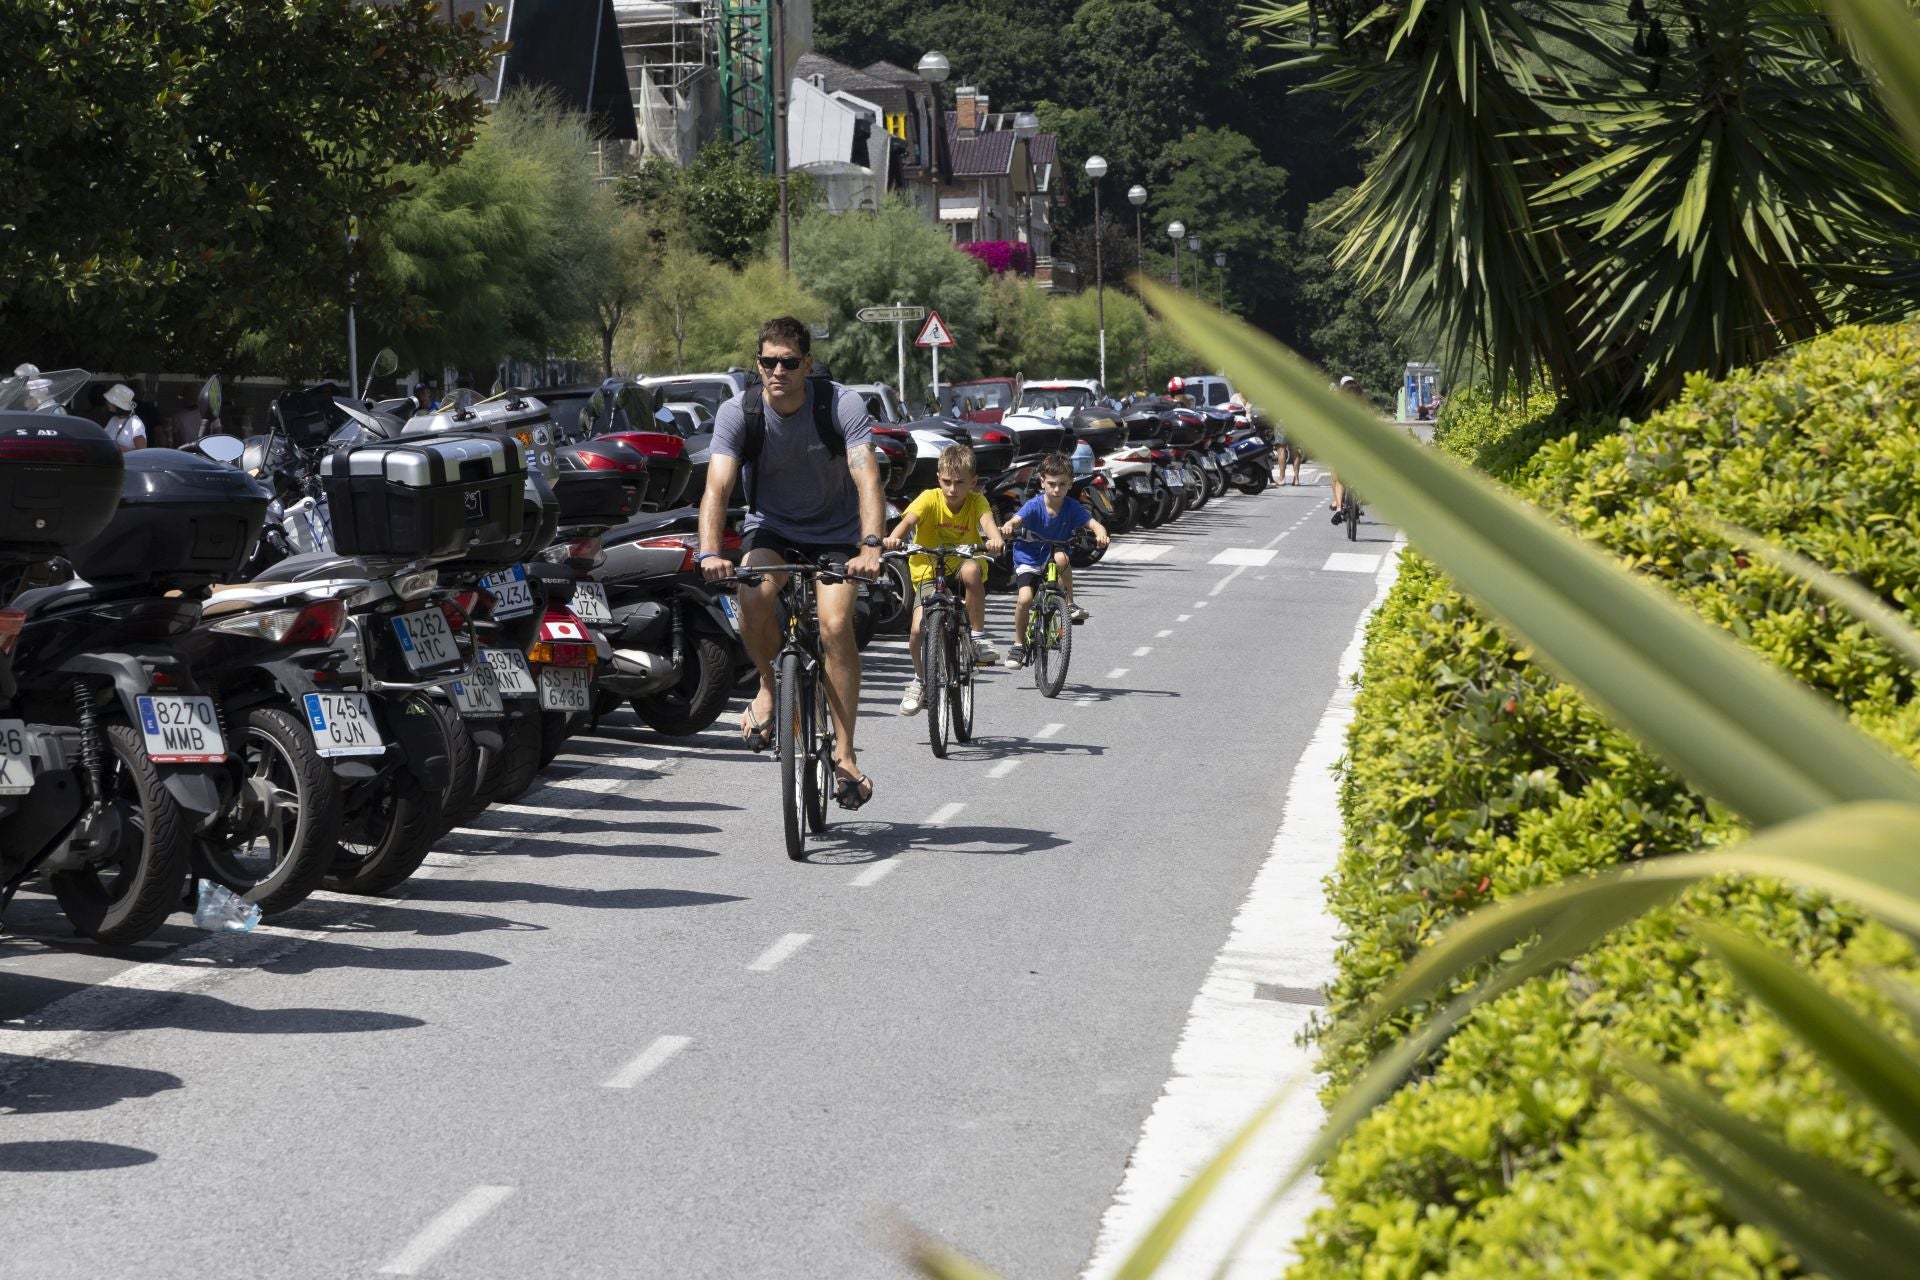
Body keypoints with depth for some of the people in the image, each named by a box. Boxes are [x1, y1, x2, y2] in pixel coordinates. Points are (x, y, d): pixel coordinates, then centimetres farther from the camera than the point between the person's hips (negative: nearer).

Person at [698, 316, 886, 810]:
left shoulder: (841, 405, -21)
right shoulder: (738, 413, -17)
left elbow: (868, 480, -30)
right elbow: (717, 488, -25)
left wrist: (870, 546, -46)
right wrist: (710, 552, -43)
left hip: (835, 532, -1)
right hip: (770, 527, 1)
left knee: (836, 625, -22)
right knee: (753, 595, -31)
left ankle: (845, 754, -13)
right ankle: (768, 687, -2)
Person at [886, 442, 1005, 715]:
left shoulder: (976, 501, -8)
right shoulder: (930, 499, -11)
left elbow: (986, 519, -29)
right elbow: (908, 520, -28)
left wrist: (995, 539, -52)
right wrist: (894, 538, -51)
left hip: (961, 571, 0)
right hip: (929, 572, 0)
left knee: (971, 570, -37)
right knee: (919, 628, -19)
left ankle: (978, 635, -21)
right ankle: (920, 680, 11)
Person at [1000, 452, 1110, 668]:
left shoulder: (1072, 508, -11)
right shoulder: (1034, 506, -16)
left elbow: (1093, 523, -22)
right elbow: (1016, 520, -31)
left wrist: (1101, 533, -46)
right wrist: (1008, 528, -56)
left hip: (1054, 559, 1)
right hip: (1028, 560, -1)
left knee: (1061, 558, -35)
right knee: (1025, 598, -23)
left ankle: (1070, 604, -17)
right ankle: (1019, 644, -1)